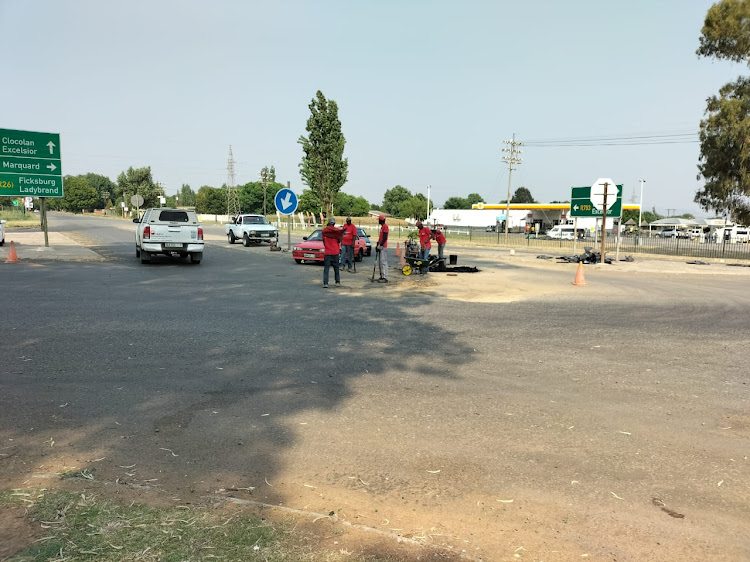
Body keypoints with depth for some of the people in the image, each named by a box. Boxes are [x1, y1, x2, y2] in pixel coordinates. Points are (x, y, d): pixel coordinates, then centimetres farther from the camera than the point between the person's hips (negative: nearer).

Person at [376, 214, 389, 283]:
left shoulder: (385, 226, -12)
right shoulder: (382, 227, 19)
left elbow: (384, 237, -18)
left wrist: (380, 245, -21)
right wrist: (377, 244, 19)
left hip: (383, 247, -11)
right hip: (380, 247, 11)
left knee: (383, 262, -12)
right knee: (380, 262, 13)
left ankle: (385, 278, -14)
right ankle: (382, 276, 18)